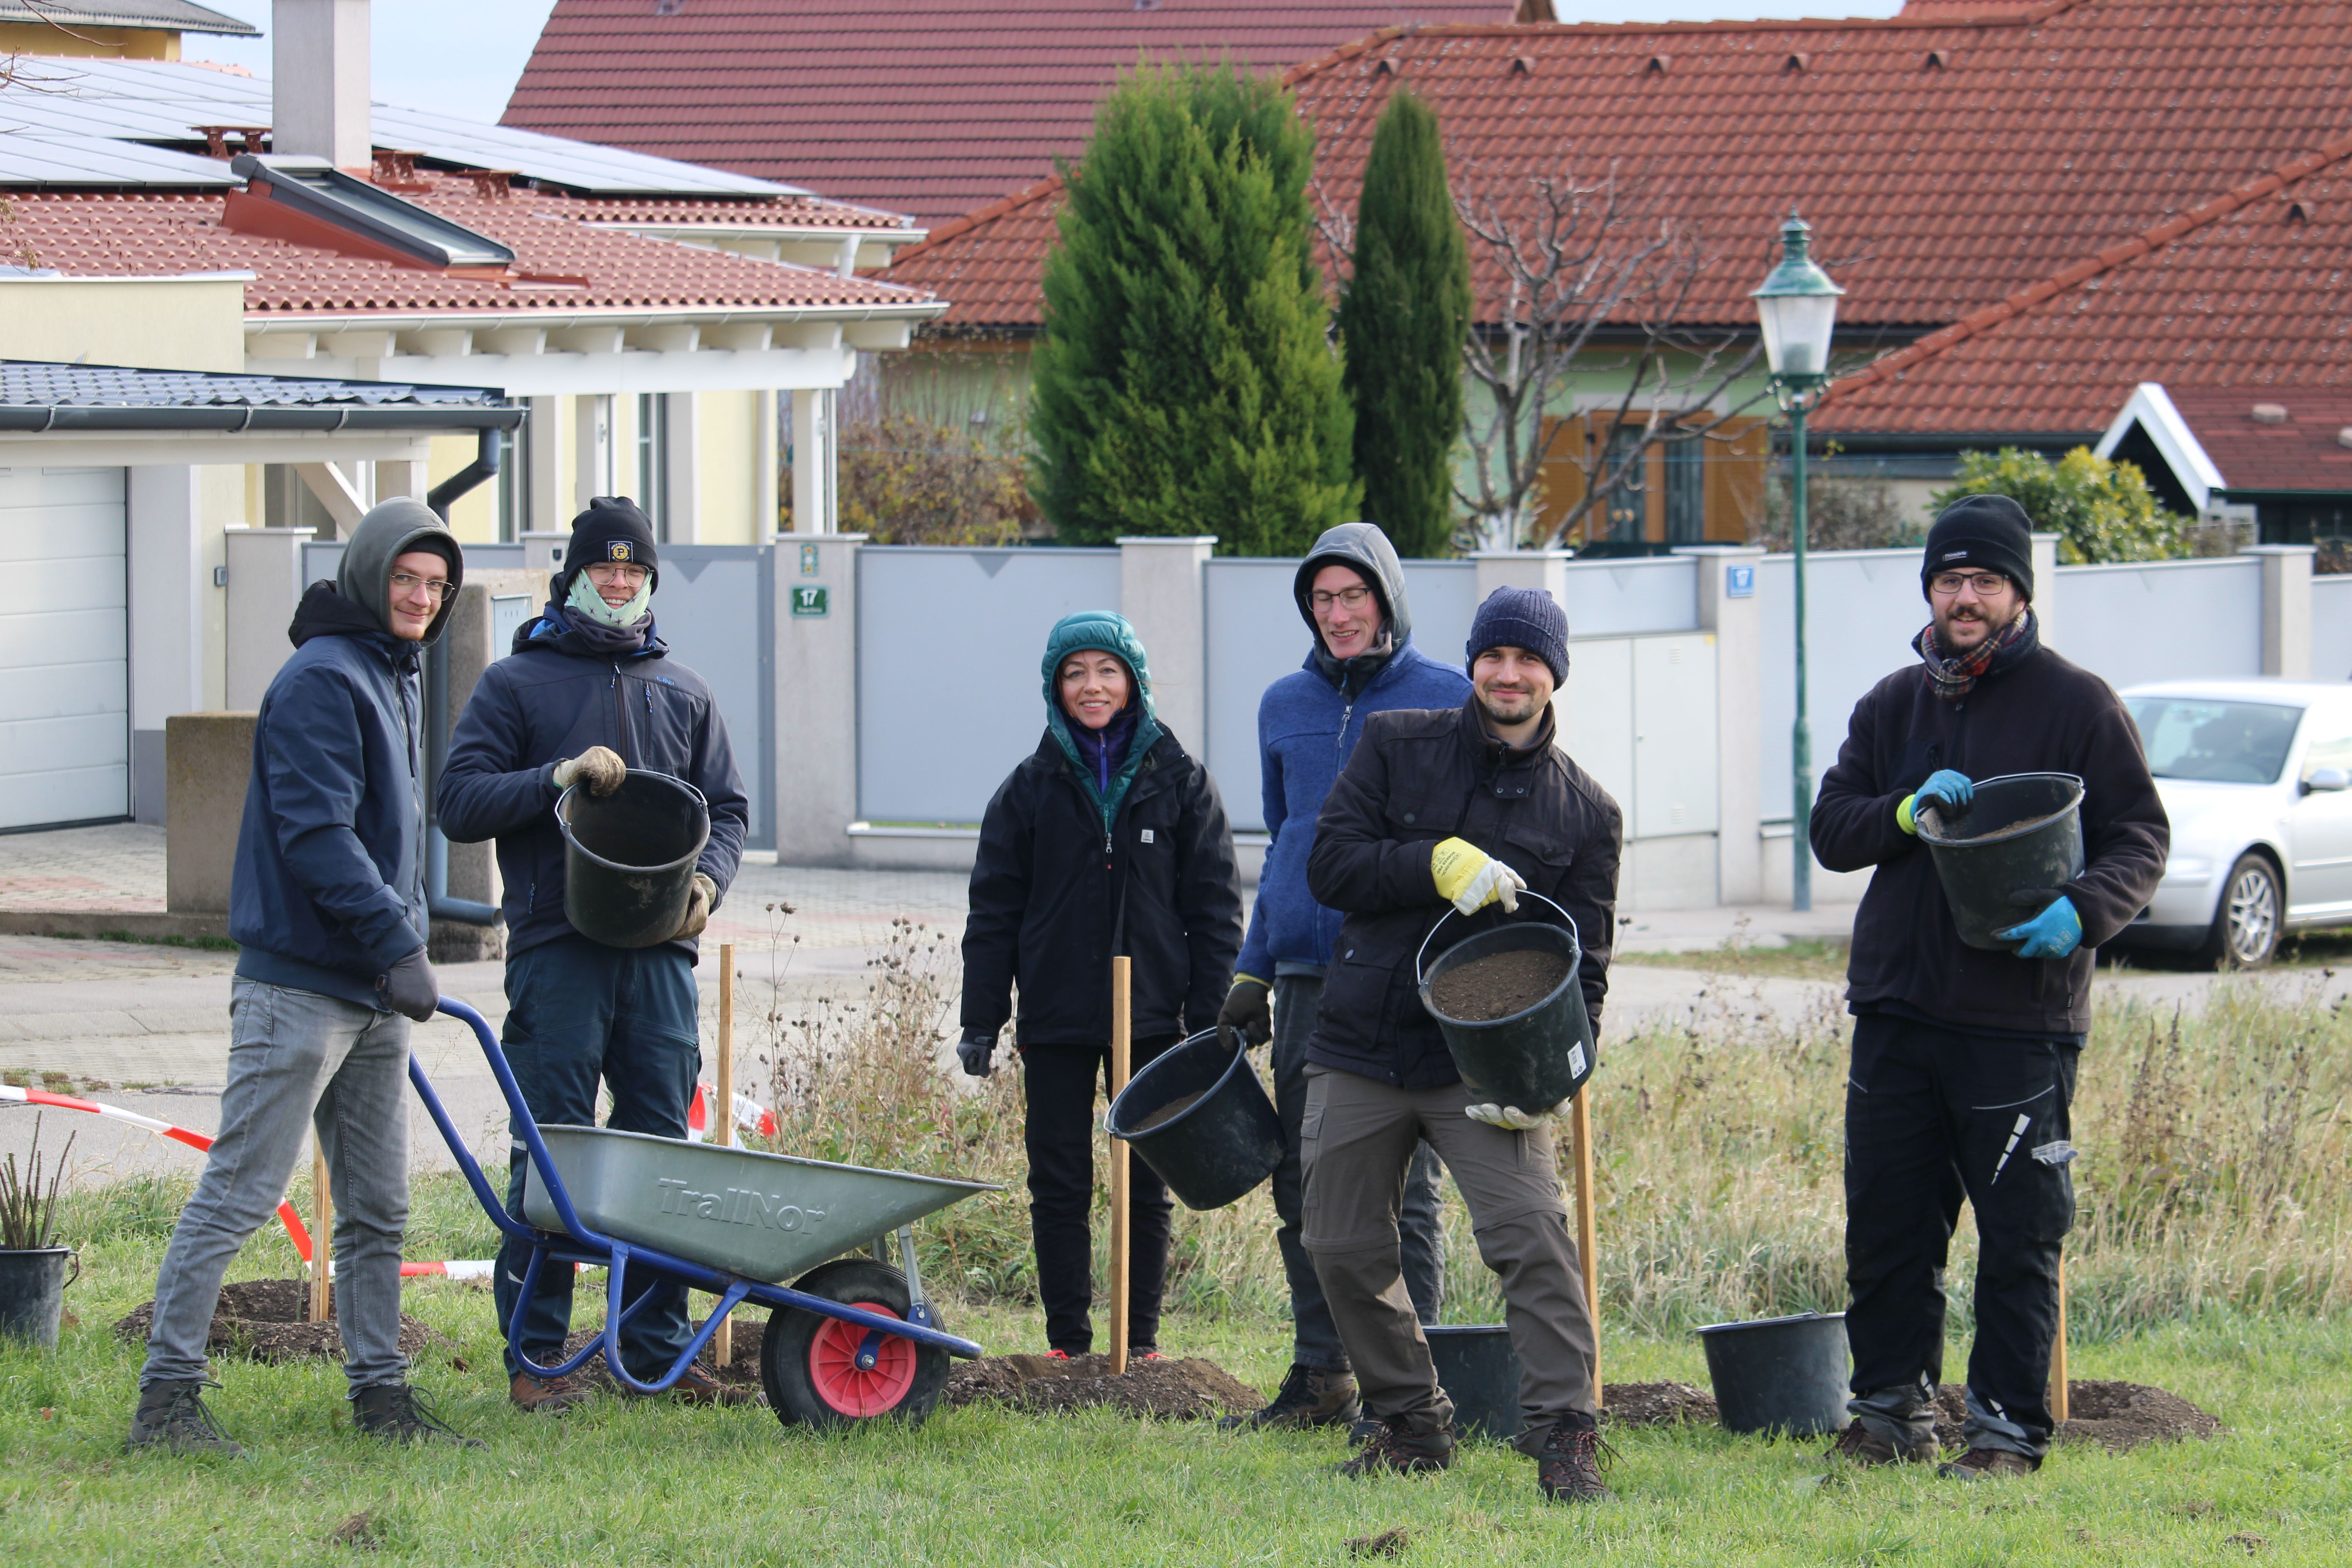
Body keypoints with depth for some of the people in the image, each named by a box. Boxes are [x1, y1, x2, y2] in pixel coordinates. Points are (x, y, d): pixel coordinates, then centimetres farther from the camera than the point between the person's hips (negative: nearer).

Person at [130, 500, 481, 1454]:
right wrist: (398, 944, -23)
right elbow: (316, 833, -20)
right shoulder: (322, 680, -12)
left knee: (378, 1208, 11)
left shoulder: (397, 682, 18)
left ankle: (380, 1391, 17)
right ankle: (168, 1393, -7)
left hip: (376, 996, 10)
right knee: (238, 1195, -9)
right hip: (299, 983, -10)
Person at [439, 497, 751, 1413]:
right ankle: (534, 1356, -1)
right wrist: (558, 777, -15)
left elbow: (727, 808, 21)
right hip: (556, 949, -4)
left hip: (660, 954, 4)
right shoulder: (516, 683, 6)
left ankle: (658, 1350, 11)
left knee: (661, 1150, 4)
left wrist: (708, 879, 0)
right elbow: (461, 802, -1)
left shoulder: (682, 693, 18)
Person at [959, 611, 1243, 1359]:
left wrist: (1210, 1019, -3)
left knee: (1146, 1185, 3)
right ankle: (1067, 1339, 8)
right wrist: (981, 1021, 0)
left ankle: (1141, 1340, 11)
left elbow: (1215, 910, 4)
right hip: (1056, 1019, 1)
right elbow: (994, 911, 7)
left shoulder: (1180, 783, 4)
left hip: (1151, 1017, -1)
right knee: (1059, 1184, 1)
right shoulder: (1031, 787, 6)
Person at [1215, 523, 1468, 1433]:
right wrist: (1252, 972, 17)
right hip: (1307, 976, 5)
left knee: (1402, 1189, -3)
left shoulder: (1447, 702, 0)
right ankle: (1321, 1376, 14)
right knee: (1305, 1187, 6)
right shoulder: (1286, 706, 14)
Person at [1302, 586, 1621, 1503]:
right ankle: (1408, 1425, 23)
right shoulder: (1396, 749, 6)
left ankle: (1563, 1436, -17)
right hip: (1362, 1050, 2)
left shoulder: (1584, 810, 5)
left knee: (1531, 1236, -19)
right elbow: (1330, 867, -2)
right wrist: (1439, 866, -18)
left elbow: (1584, 961, 5)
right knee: (1344, 1251, 6)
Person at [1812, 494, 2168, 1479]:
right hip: (1896, 1009, 5)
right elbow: (1830, 830, 11)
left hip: (2021, 1018, -5)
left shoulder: (2074, 704, 0)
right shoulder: (1892, 706, 15)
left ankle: (2009, 1430, 5)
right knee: (1886, 1225, 8)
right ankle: (1893, 1413, 19)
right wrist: (1906, 813, -9)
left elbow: (2141, 837, -2)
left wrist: (2083, 911, -21)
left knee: (2019, 1239, -2)